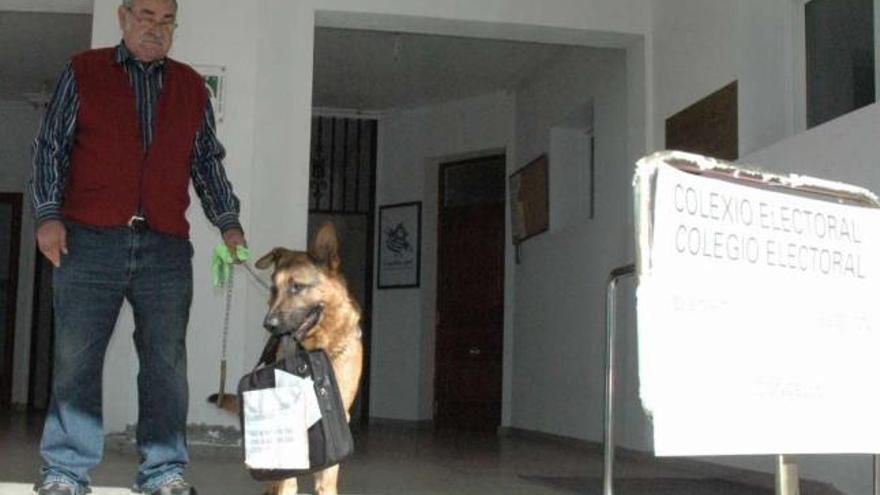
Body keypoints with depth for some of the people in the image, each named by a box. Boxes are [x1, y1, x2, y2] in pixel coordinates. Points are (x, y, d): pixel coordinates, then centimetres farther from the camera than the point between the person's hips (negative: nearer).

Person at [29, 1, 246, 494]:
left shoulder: (191, 86, 17)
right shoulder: (83, 72, 12)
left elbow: (208, 162, 17)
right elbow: (50, 147, 8)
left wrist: (228, 221, 7)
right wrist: (48, 214, -3)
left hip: (166, 246, 2)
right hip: (89, 238, -1)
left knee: (167, 359, -2)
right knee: (77, 356, -3)